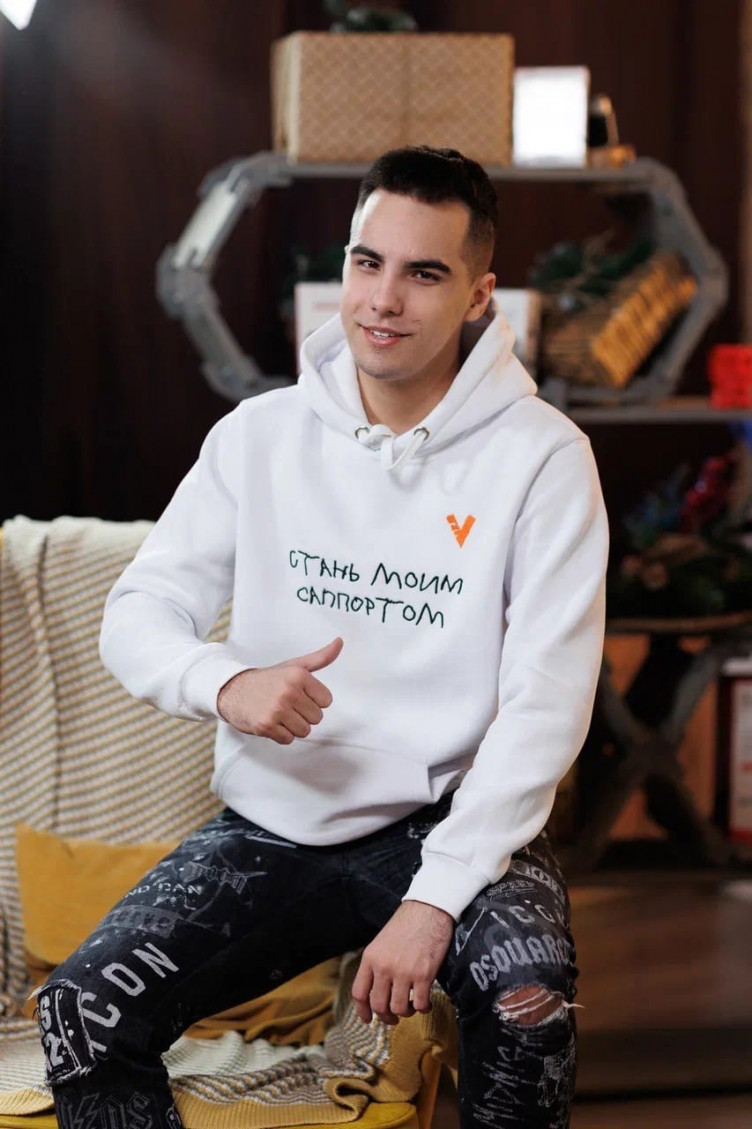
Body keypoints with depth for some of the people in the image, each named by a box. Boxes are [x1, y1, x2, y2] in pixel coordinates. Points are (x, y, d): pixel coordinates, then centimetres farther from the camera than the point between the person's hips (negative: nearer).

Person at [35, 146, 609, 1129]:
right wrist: (227, 684, -23)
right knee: (82, 1015, -20)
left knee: (529, 1003, -34)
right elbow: (136, 615, 2)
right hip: (275, 825, 3)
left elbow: (547, 706, -12)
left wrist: (433, 900, -22)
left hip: (454, 822, -2)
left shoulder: (541, 457, -6)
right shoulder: (260, 436, 4)